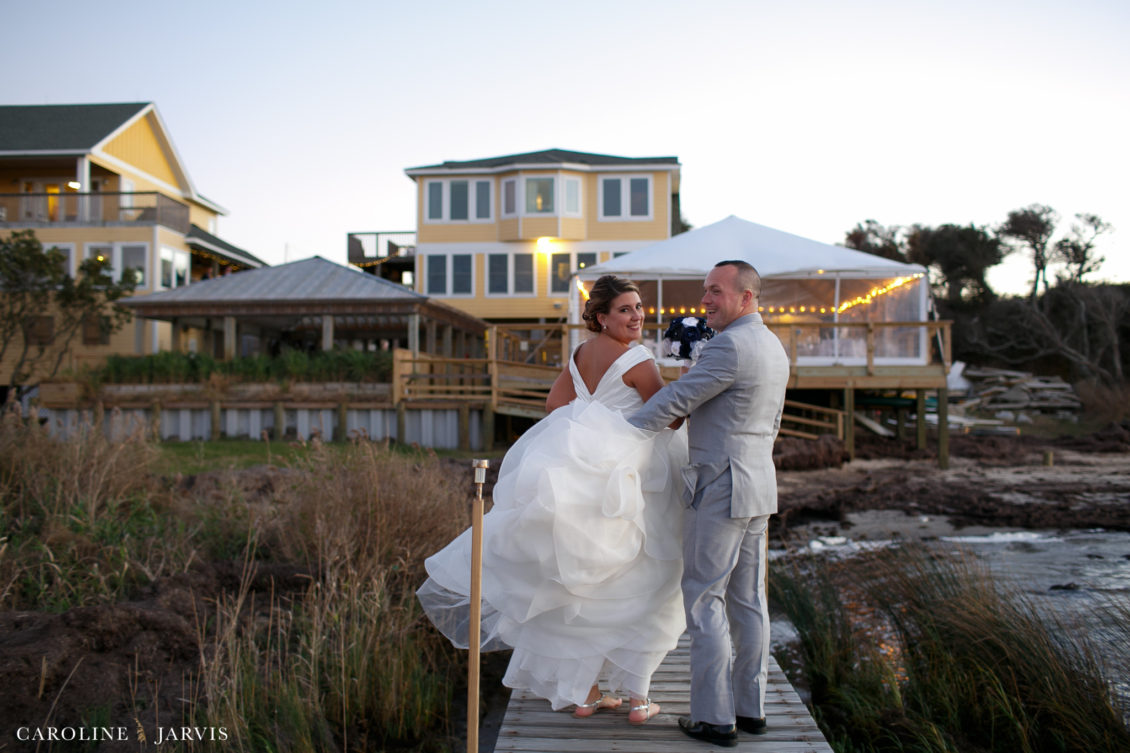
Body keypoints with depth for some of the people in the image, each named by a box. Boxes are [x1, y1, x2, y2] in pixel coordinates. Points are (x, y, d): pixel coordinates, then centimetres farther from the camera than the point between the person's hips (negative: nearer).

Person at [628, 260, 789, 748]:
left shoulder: (730, 346, -18)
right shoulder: (774, 347, 14)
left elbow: (676, 399, -17)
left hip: (720, 488, -10)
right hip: (758, 486, 10)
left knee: (705, 598, -2)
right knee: (747, 599, 13)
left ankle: (714, 717, 2)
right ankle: (750, 707, 21)